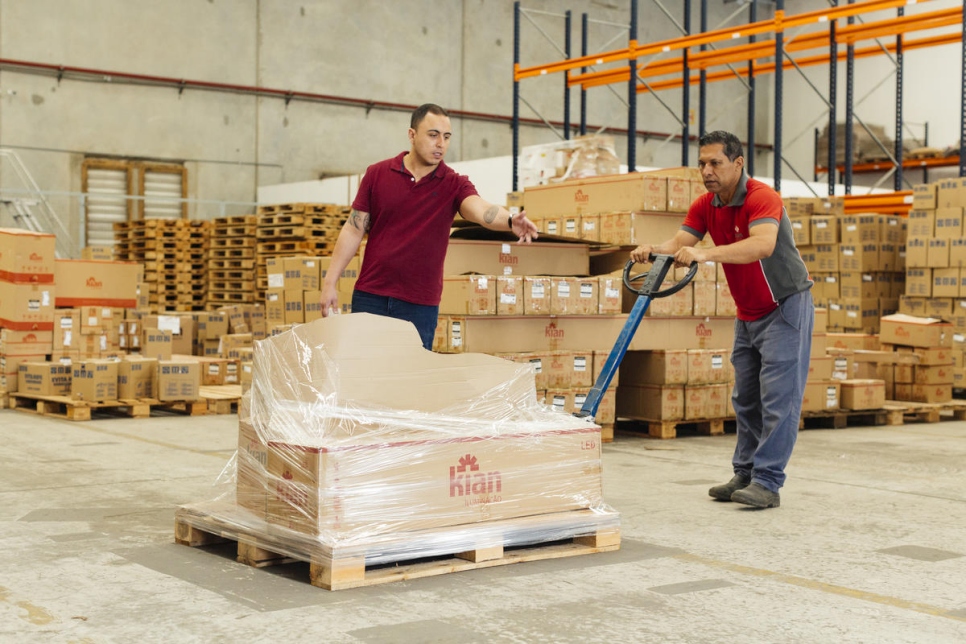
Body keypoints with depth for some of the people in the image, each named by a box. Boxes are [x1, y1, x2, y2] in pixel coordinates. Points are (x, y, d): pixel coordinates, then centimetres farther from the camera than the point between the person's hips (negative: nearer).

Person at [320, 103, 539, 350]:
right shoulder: (377, 174, 2)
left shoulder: (454, 184, -2)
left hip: (420, 304, -1)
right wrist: (330, 282, -1)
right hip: (370, 295, 1)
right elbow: (354, 229, 4)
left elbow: (482, 210, -23)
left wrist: (511, 221, -45)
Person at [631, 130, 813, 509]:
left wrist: (705, 254, -52)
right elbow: (679, 244, -10)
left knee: (777, 397, -9)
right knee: (745, 399, 11)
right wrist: (652, 250, -33)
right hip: (747, 314, 8)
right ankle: (745, 475, 20)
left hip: (785, 306, -8)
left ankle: (767, 483, -8)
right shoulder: (705, 206, 1)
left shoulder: (762, 198, -23)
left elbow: (763, 245, -42)